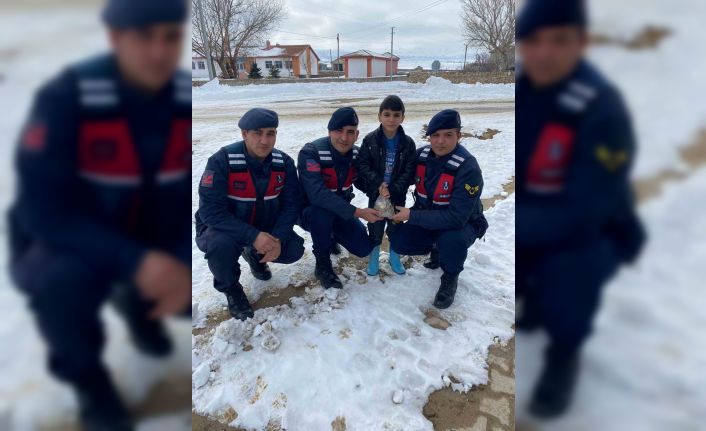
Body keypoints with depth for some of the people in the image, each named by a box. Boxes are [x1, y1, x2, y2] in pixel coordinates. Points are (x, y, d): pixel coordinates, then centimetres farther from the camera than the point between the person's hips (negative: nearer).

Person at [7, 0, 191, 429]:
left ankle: (137, 304, 19)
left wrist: (186, 266, -23)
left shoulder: (192, 101, -12)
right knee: (61, 281, -36)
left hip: (155, 250, 3)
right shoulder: (65, 98, -24)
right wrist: (132, 261, -37)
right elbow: (41, 210, -26)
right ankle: (88, 378, 0)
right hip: (69, 245, -3)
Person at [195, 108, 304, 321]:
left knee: (294, 249, -16)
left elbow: (291, 205, -9)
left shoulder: (284, 162, -10)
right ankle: (231, 288, -1)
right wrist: (253, 236, -37)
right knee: (221, 245, -36)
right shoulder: (221, 160, -24)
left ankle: (255, 255, 19)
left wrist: (278, 239, -26)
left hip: (265, 228, 4)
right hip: (222, 228, -4)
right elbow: (211, 211, -29)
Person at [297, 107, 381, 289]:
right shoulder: (311, 153, -29)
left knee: (364, 248, -5)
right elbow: (317, 195, -39)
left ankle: (331, 235, 27)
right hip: (309, 211, -5)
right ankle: (323, 265, -14)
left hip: (340, 211, 6)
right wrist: (357, 212, -41)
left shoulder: (355, 154, -9)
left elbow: (363, 182, 4)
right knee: (322, 211, -38)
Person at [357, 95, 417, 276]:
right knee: (375, 225, 8)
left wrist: (392, 189, -19)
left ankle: (394, 256, 31)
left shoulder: (408, 143, -7)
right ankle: (374, 256, 27)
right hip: (375, 193, -1)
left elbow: (409, 172, -9)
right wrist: (379, 184, -21)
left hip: (398, 194, 1)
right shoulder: (370, 140, -9)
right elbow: (363, 165, -10)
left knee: (396, 224, 12)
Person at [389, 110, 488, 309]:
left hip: (463, 224, -5)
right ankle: (437, 246, 18)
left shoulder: (468, 168, -29)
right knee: (398, 241, -12)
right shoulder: (422, 155, -11)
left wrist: (411, 216, -30)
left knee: (451, 241, -37)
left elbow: (456, 217, -33)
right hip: (428, 219, 6)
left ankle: (450, 277, -3)